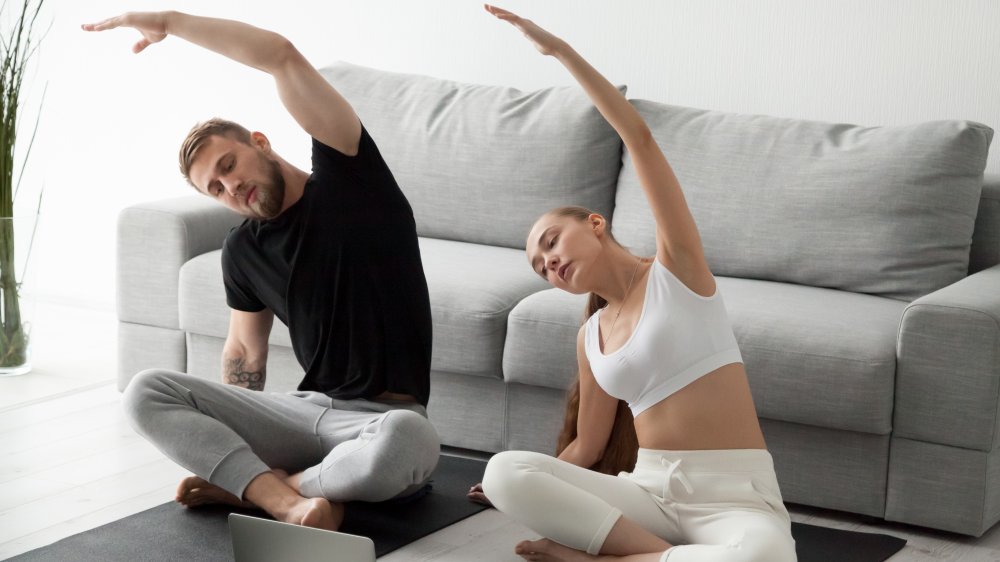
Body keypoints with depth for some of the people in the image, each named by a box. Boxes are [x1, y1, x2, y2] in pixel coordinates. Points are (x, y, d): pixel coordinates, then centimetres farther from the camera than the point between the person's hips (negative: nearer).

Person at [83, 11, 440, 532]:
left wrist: (168, 20, -10)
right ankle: (288, 503, -28)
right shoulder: (243, 251, 12)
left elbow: (283, 56, -14)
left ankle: (249, 485, -16)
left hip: (384, 417, -5)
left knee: (407, 440, -43)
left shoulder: (348, 179, -4)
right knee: (146, 392, -12)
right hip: (305, 411, 5)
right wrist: (229, 429, 8)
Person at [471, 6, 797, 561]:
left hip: (733, 494, -4)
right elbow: (588, 447, 24)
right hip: (647, 489, 4)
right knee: (506, 472, -20)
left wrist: (561, 49, -7)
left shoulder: (676, 265, 3)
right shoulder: (591, 336, 17)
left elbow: (639, 138, -6)